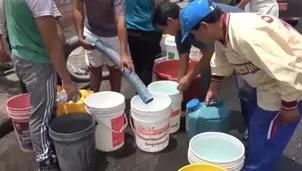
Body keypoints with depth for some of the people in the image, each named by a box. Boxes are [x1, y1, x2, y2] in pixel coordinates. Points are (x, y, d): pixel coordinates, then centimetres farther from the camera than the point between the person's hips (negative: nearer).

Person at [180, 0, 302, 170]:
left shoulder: (246, 34, -37)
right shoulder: (223, 30, -5)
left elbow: (285, 71, -34)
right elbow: (221, 60, 14)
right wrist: (213, 88, 22)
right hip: (271, 79, 9)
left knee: (265, 136, 2)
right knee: (257, 127, 23)